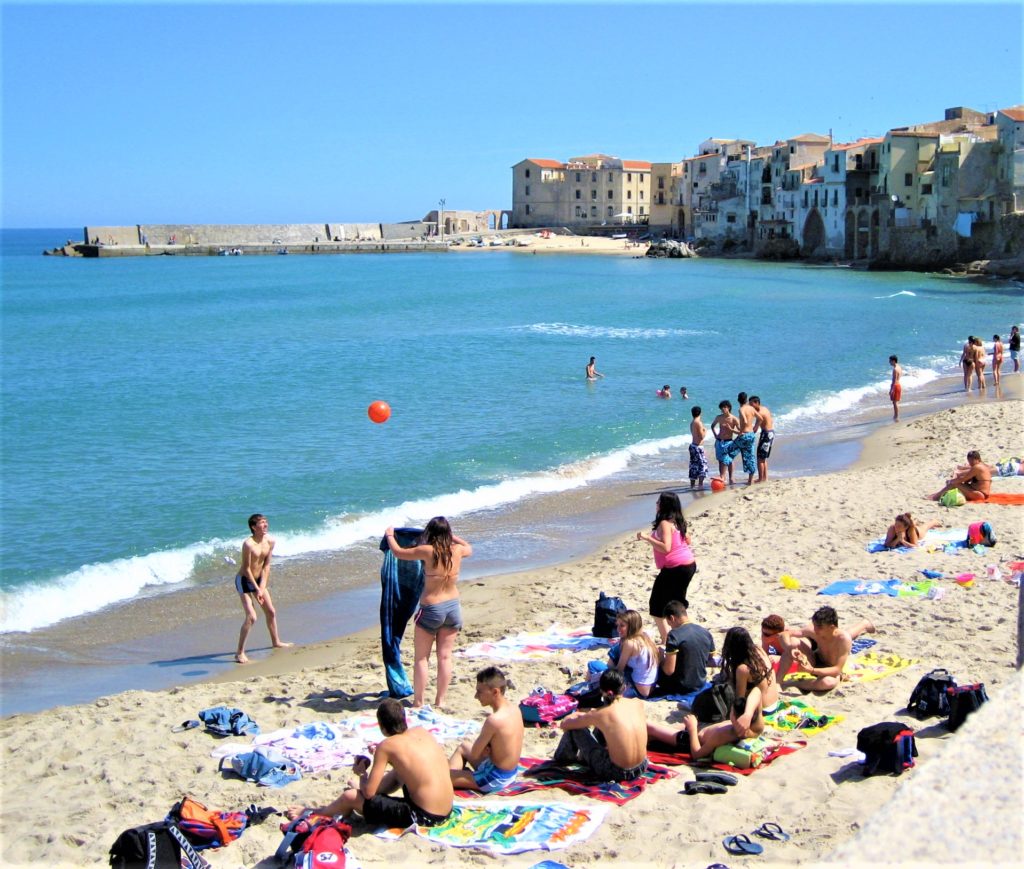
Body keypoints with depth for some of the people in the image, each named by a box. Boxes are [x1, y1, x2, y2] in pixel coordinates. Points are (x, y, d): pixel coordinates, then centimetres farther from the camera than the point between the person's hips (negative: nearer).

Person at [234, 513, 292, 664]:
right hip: (244, 580, -7)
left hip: (259, 579, 7)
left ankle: (276, 641, 39)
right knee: (251, 617, -16)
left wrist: (262, 586, -8)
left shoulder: (270, 541, -7)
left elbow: (266, 565, -1)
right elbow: (247, 569, -21)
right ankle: (240, 652, -10)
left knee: (271, 612, 18)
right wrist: (257, 589, -18)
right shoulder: (248, 544, -27)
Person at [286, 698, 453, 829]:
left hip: (421, 817, -8)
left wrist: (362, 773, 11)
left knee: (350, 796, 4)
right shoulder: (421, 731, 6)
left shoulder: (386, 746, -11)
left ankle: (315, 813, 35)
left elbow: (368, 792, -9)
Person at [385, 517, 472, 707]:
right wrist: (451, 536, 34)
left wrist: (390, 536, 12)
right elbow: (469, 548, 21)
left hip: (431, 609, -4)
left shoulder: (427, 551, -18)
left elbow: (398, 552, -6)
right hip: (453, 607, 4)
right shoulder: (457, 550, -5)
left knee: (421, 658, 7)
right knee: (445, 657, 12)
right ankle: (440, 700, 17)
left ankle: (418, 702, 9)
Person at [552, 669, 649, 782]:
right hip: (641, 769, 5)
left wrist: (580, 715, 20)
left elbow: (564, 724, -1)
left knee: (574, 726, 7)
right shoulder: (638, 704, -3)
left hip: (615, 773, -5)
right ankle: (584, 756, 47)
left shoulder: (599, 714, -15)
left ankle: (561, 757, 36)